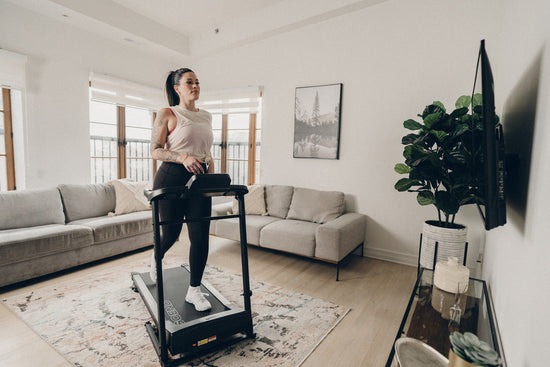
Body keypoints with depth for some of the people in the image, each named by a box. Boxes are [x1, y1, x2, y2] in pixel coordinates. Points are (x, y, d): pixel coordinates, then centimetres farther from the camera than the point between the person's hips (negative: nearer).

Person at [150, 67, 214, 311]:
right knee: (171, 232, 8)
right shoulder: (167, 114, -1)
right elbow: (155, 151, -7)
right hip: (172, 177, -4)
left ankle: (194, 290, 16)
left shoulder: (206, 116, 15)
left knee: (200, 236, -1)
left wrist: (212, 174, 7)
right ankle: (155, 259, 46)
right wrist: (183, 157, -22)